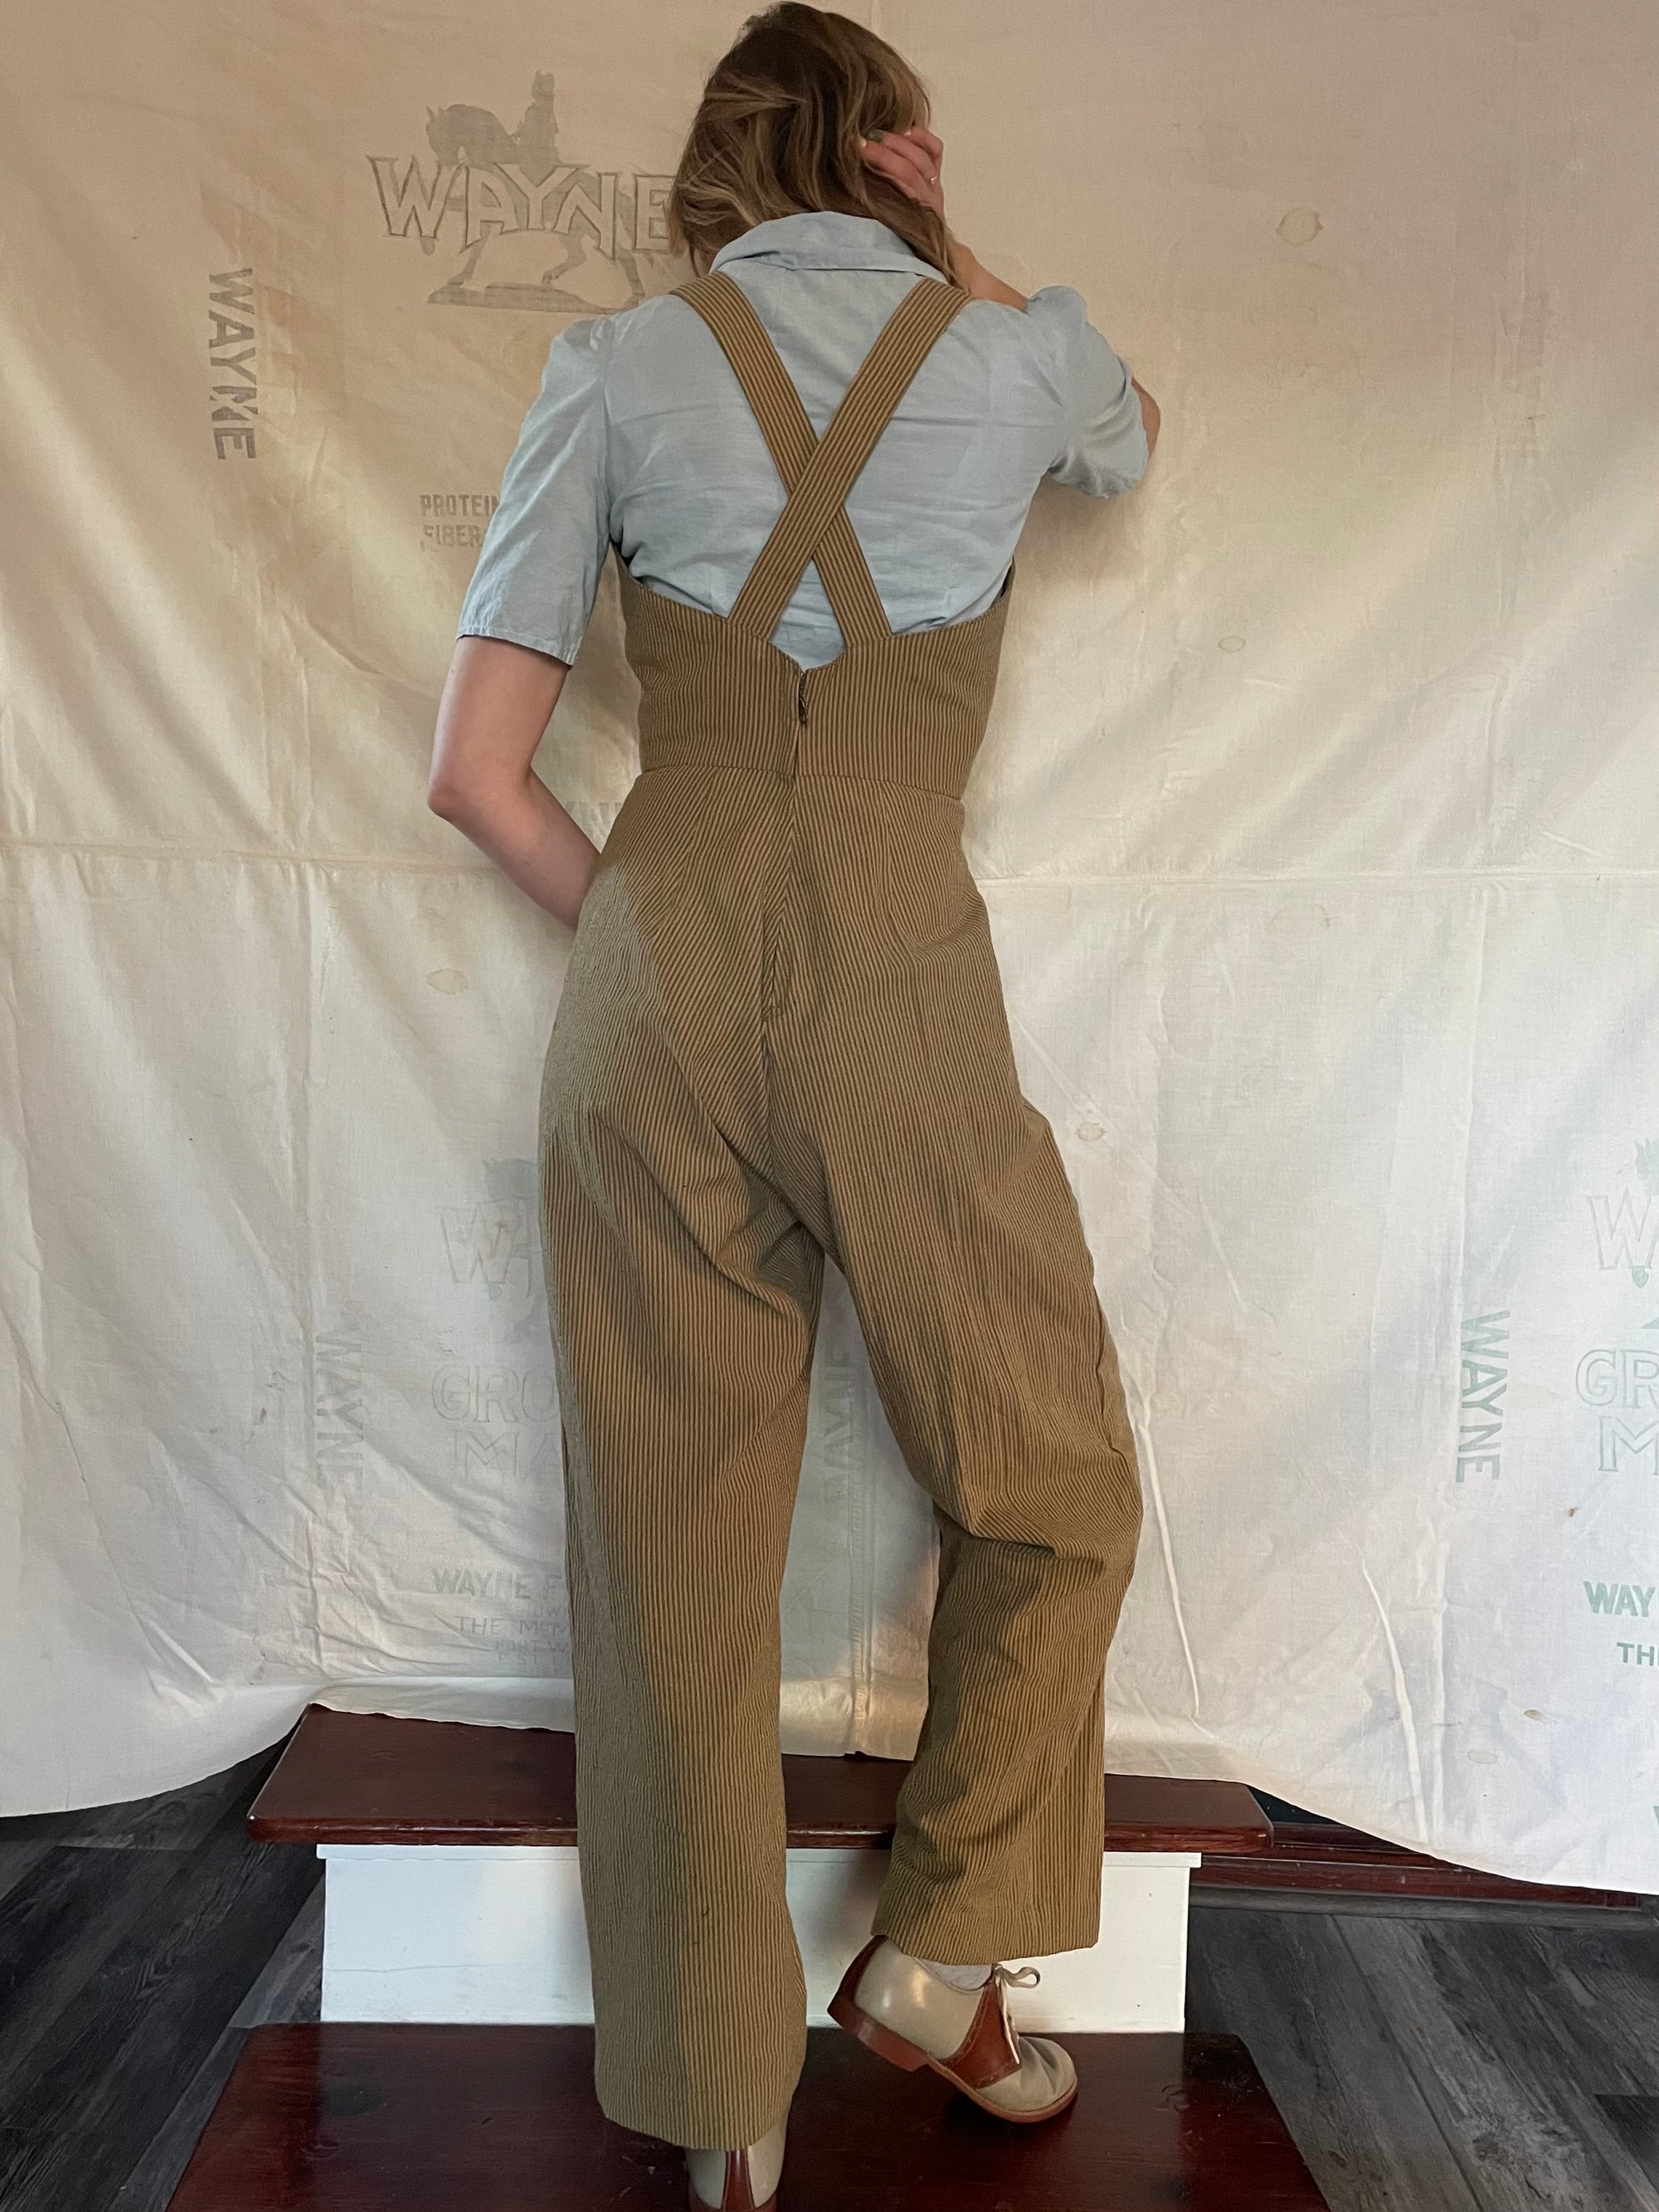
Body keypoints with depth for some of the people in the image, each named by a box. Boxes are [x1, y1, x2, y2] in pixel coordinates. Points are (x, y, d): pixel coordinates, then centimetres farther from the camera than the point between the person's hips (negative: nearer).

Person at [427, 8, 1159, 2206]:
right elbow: (1135, 437, 35)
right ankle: (939, 1955, 31)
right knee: (1055, 1500, 21)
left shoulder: (616, 366, 10)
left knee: (674, 1553, 11)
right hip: (898, 988, -2)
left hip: (653, 997, 3)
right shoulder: (1022, 354, 9)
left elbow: (477, 769, 3)